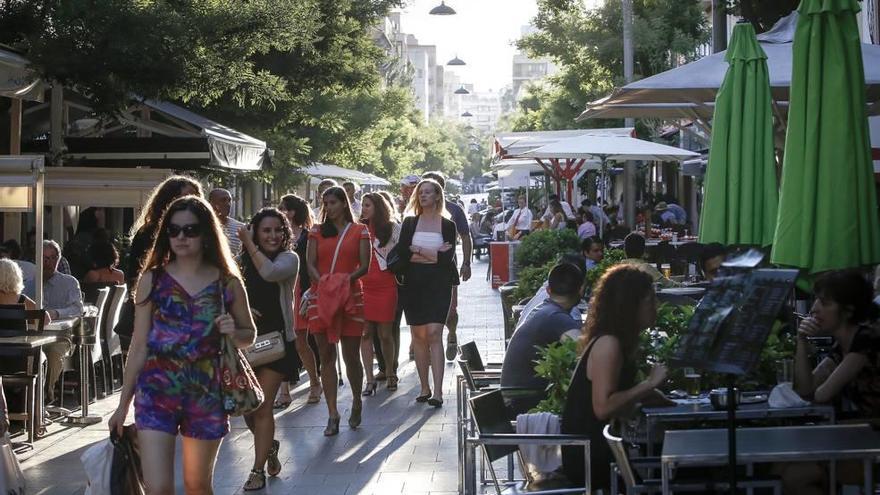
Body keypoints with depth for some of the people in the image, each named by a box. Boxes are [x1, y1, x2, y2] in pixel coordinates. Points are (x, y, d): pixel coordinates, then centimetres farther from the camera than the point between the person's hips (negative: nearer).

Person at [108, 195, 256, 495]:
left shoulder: (227, 283, 2)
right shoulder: (152, 279, 0)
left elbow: (248, 336, 14)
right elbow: (139, 345, 3)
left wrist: (233, 333, -10)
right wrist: (123, 403, 3)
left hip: (206, 393, 1)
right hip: (157, 391, -1)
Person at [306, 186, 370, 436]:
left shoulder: (359, 231, 6)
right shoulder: (317, 231, 12)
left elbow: (364, 265, -1)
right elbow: (310, 263, 4)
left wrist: (347, 279, -19)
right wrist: (321, 280, -16)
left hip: (350, 296, -2)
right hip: (321, 297, 2)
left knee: (351, 355, 2)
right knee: (326, 357, 0)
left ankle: (357, 401, 26)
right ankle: (333, 414, 2)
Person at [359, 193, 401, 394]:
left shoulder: (393, 229, 2)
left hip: (385, 286, -2)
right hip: (362, 286, 3)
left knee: (385, 333, 2)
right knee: (365, 333, -1)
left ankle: (390, 373, 21)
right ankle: (370, 380, 2)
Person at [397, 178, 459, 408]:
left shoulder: (447, 225, 5)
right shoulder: (410, 222, 10)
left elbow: (448, 257, -5)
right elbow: (401, 252, -3)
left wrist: (419, 251, -5)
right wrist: (434, 254, -8)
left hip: (438, 285, -3)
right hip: (414, 284, 3)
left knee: (434, 333, -13)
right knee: (419, 336, 4)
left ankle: (437, 391, -17)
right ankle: (424, 387, 13)